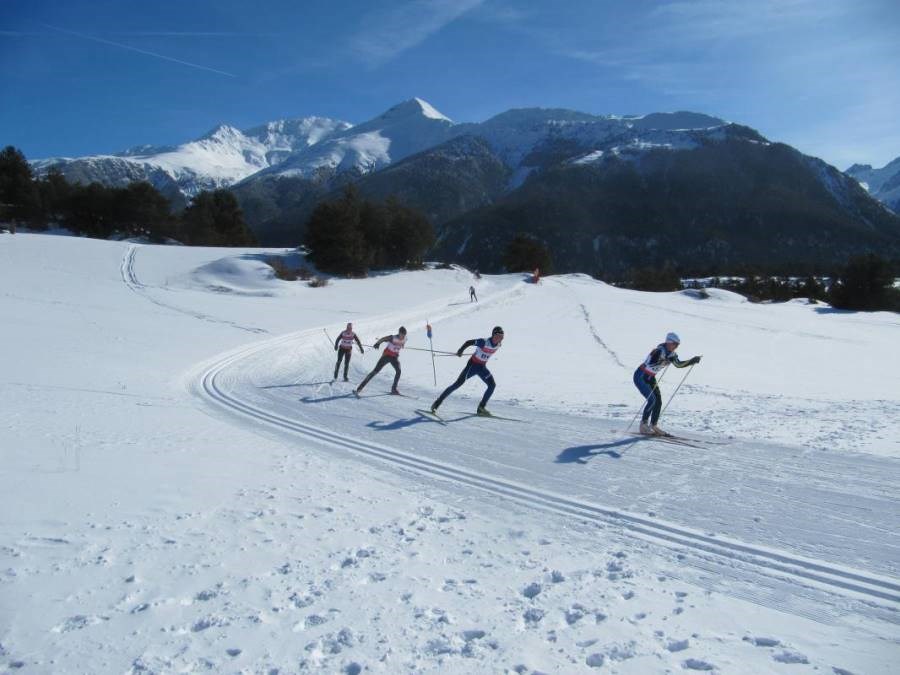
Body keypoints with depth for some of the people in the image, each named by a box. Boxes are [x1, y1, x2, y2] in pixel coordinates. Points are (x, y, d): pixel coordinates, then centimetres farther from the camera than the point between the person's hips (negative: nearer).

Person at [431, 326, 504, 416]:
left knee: (492, 385, -8)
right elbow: (469, 342, -23)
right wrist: (461, 350, -36)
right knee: (458, 383, -12)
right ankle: (437, 403, -3)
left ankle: (481, 408, 3)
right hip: (473, 365, -6)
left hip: (482, 367, 6)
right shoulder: (484, 342, -24)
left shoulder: (499, 344, -5)